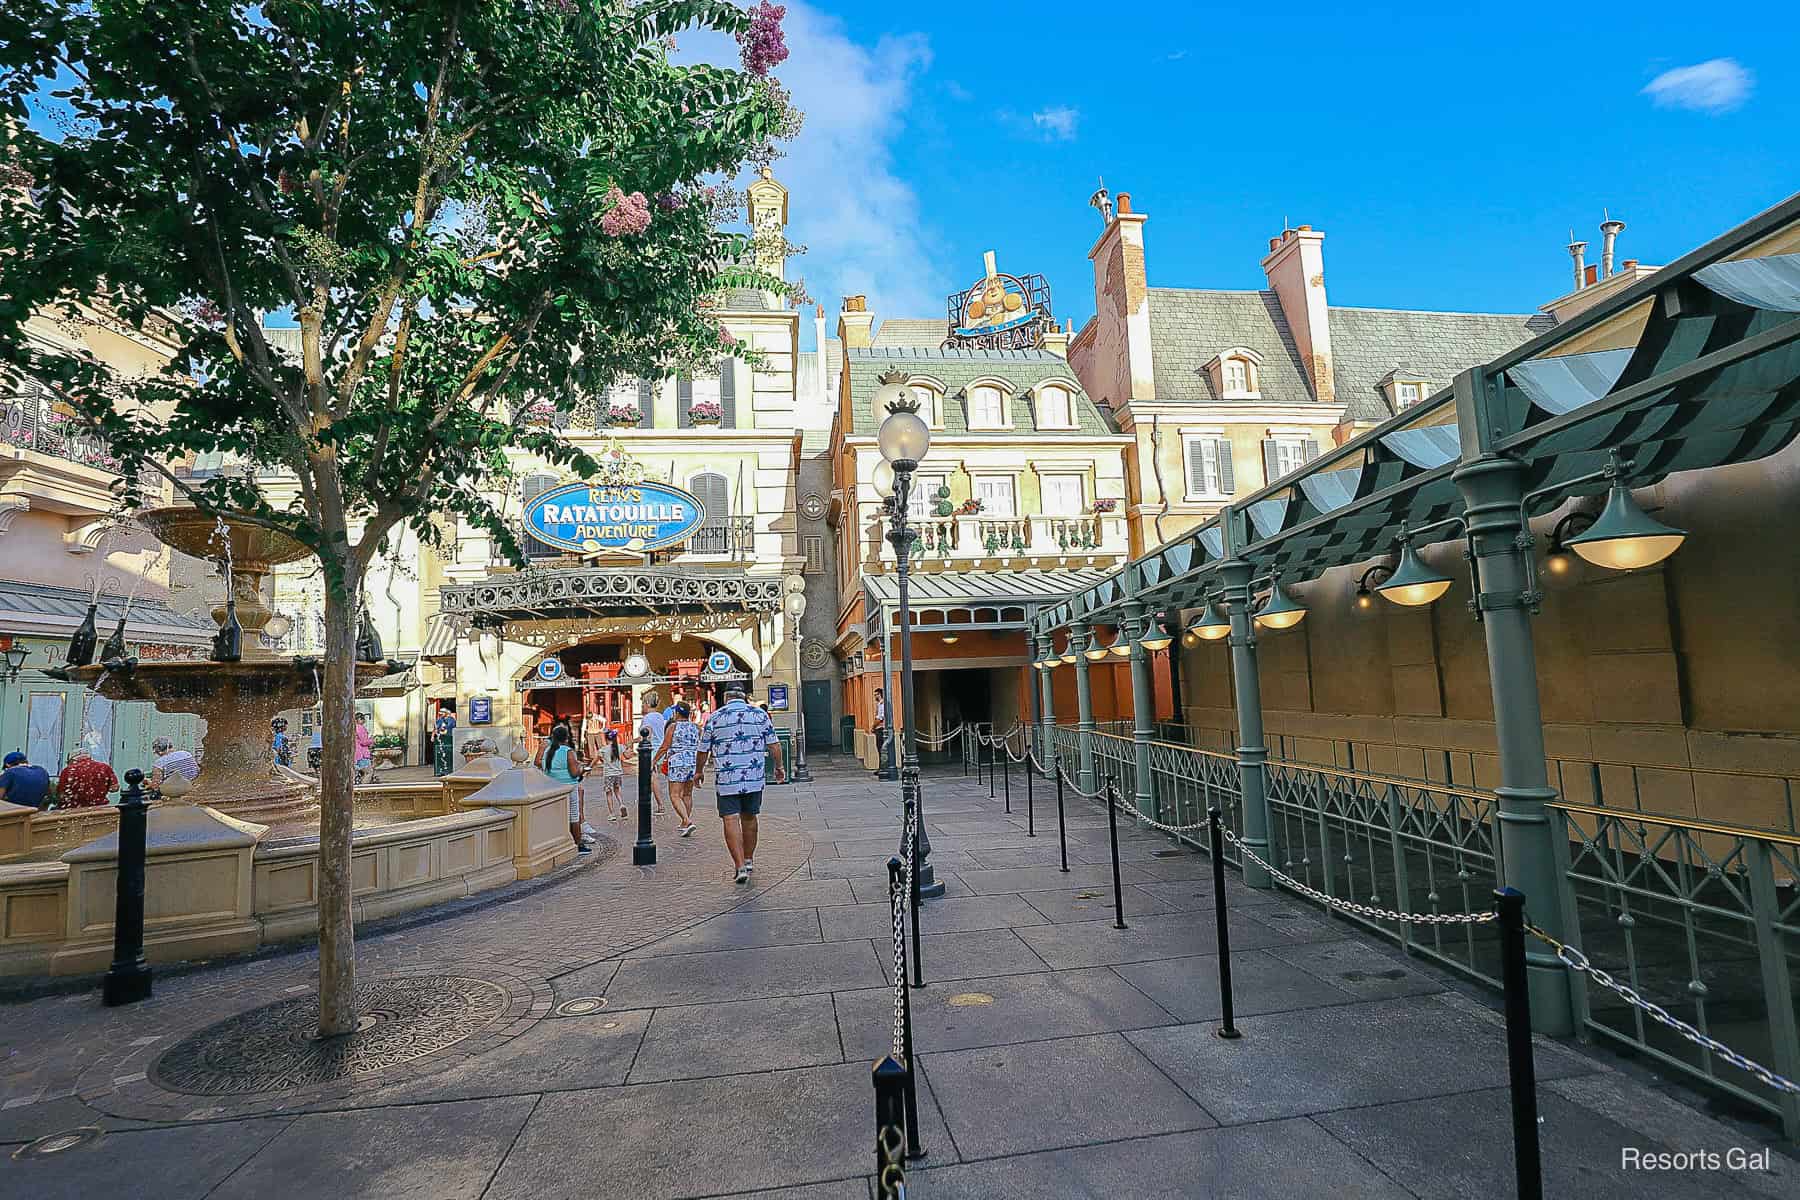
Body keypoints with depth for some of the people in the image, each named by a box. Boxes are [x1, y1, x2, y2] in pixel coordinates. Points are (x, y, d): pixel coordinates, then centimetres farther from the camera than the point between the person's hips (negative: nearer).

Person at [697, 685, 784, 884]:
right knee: (749, 818, 17)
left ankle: (741, 867, -11)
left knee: (731, 821, -2)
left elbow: (703, 750, 6)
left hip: (726, 779, -3)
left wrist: (698, 771, 21)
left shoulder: (715, 718, 0)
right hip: (754, 778, 3)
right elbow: (774, 744, 3)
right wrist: (779, 767, 15)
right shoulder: (760, 714, 4)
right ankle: (749, 860, 30)